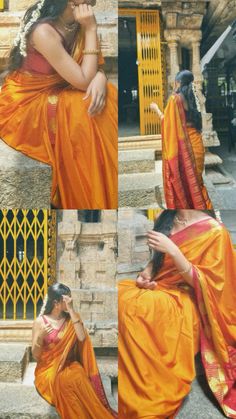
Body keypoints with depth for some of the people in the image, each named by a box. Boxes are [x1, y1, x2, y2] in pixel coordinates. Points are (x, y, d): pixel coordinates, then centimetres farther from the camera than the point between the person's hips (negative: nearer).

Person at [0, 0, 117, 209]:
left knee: (106, 102, -13)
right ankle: (84, 199, -11)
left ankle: (107, 194, -6)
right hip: (26, 103, -7)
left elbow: (94, 67, -1)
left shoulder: (76, 23, -3)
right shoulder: (44, 32, -27)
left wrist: (100, 77, -25)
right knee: (83, 116, -29)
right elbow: (83, 81, -26)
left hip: (56, 92, 7)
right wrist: (91, 30, -24)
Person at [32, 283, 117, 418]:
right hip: (48, 368, -2)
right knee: (65, 381, -34)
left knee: (78, 376, -33)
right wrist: (40, 337, -26)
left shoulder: (73, 318, 4)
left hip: (69, 365, 2)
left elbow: (81, 338, -16)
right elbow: (35, 355, -6)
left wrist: (71, 310, -18)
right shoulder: (40, 321, -6)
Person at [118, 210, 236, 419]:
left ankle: (143, 399, -19)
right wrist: (146, 272, -1)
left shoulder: (214, 231, -11)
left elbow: (202, 283, -14)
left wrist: (173, 251, -24)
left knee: (132, 307, -31)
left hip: (184, 300, -6)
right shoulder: (167, 218, 8)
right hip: (157, 287, 7)